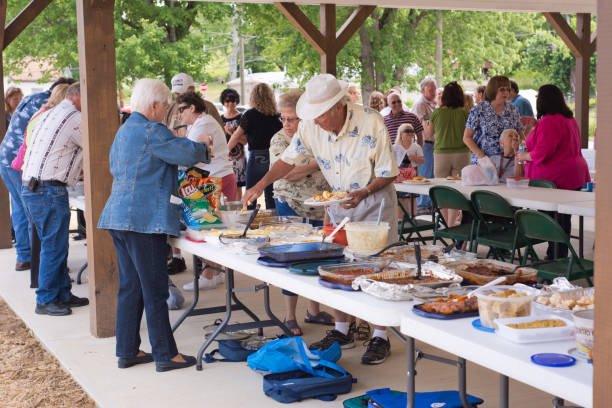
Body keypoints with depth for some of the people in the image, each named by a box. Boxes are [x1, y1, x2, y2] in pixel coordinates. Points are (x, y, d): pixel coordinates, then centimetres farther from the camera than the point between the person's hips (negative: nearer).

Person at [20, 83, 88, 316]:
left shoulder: (49, 115, 20)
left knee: (56, 245, 15)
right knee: (53, 247, -1)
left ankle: (62, 294, 21)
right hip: (49, 191, -10)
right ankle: (45, 300, 6)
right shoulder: (73, 118, -9)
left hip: (29, 189, 10)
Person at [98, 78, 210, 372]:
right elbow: (189, 154, -19)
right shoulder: (151, 131, -13)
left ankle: (127, 351, 21)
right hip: (144, 219, -10)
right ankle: (165, 355, 6)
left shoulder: (124, 130, 18)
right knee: (155, 290, -2)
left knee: (130, 287, 14)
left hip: (118, 215, 10)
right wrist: (203, 149, 4)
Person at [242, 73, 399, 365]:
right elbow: (289, 159, 4)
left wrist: (364, 192, -32)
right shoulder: (311, 127, -10)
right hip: (339, 201, 5)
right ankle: (341, 331, 18)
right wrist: (262, 184, -10)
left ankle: (380, 338, 5)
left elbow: (388, 173, -15)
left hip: (374, 199, -5)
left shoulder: (371, 124, -23)